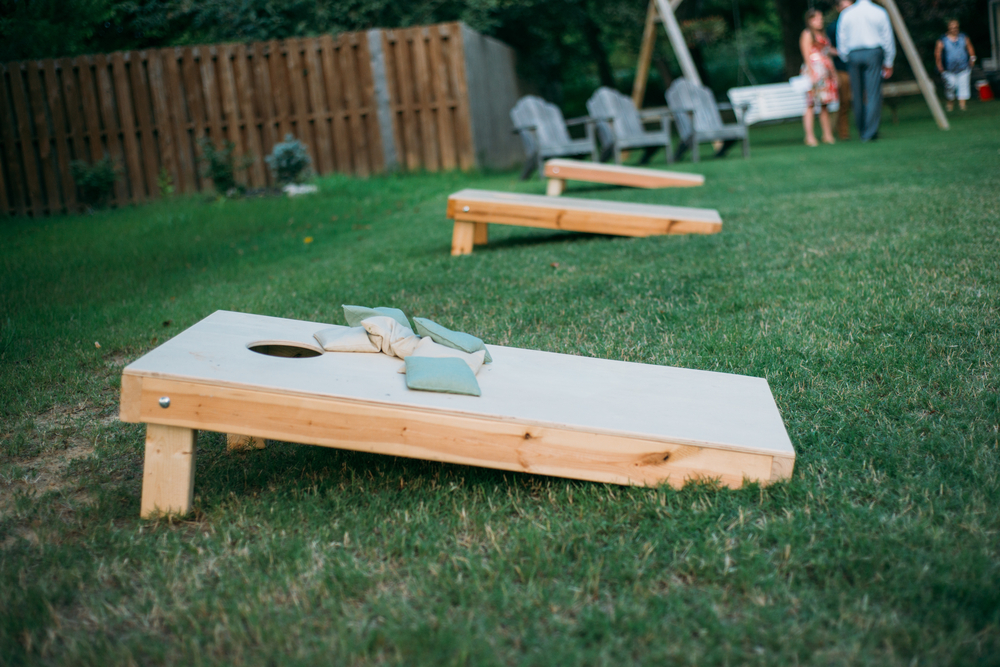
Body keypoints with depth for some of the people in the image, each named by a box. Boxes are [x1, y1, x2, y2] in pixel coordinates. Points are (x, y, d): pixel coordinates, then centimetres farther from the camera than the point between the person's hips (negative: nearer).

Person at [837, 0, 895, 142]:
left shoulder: (846, 14, 4)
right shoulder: (880, 13, 1)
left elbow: (841, 41, 6)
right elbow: (888, 40, 6)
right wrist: (888, 63, 14)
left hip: (853, 55, 2)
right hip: (873, 53, -2)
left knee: (858, 95, 9)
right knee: (873, 94, -3)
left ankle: (862, 132, 16)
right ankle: (870, 133, -10)